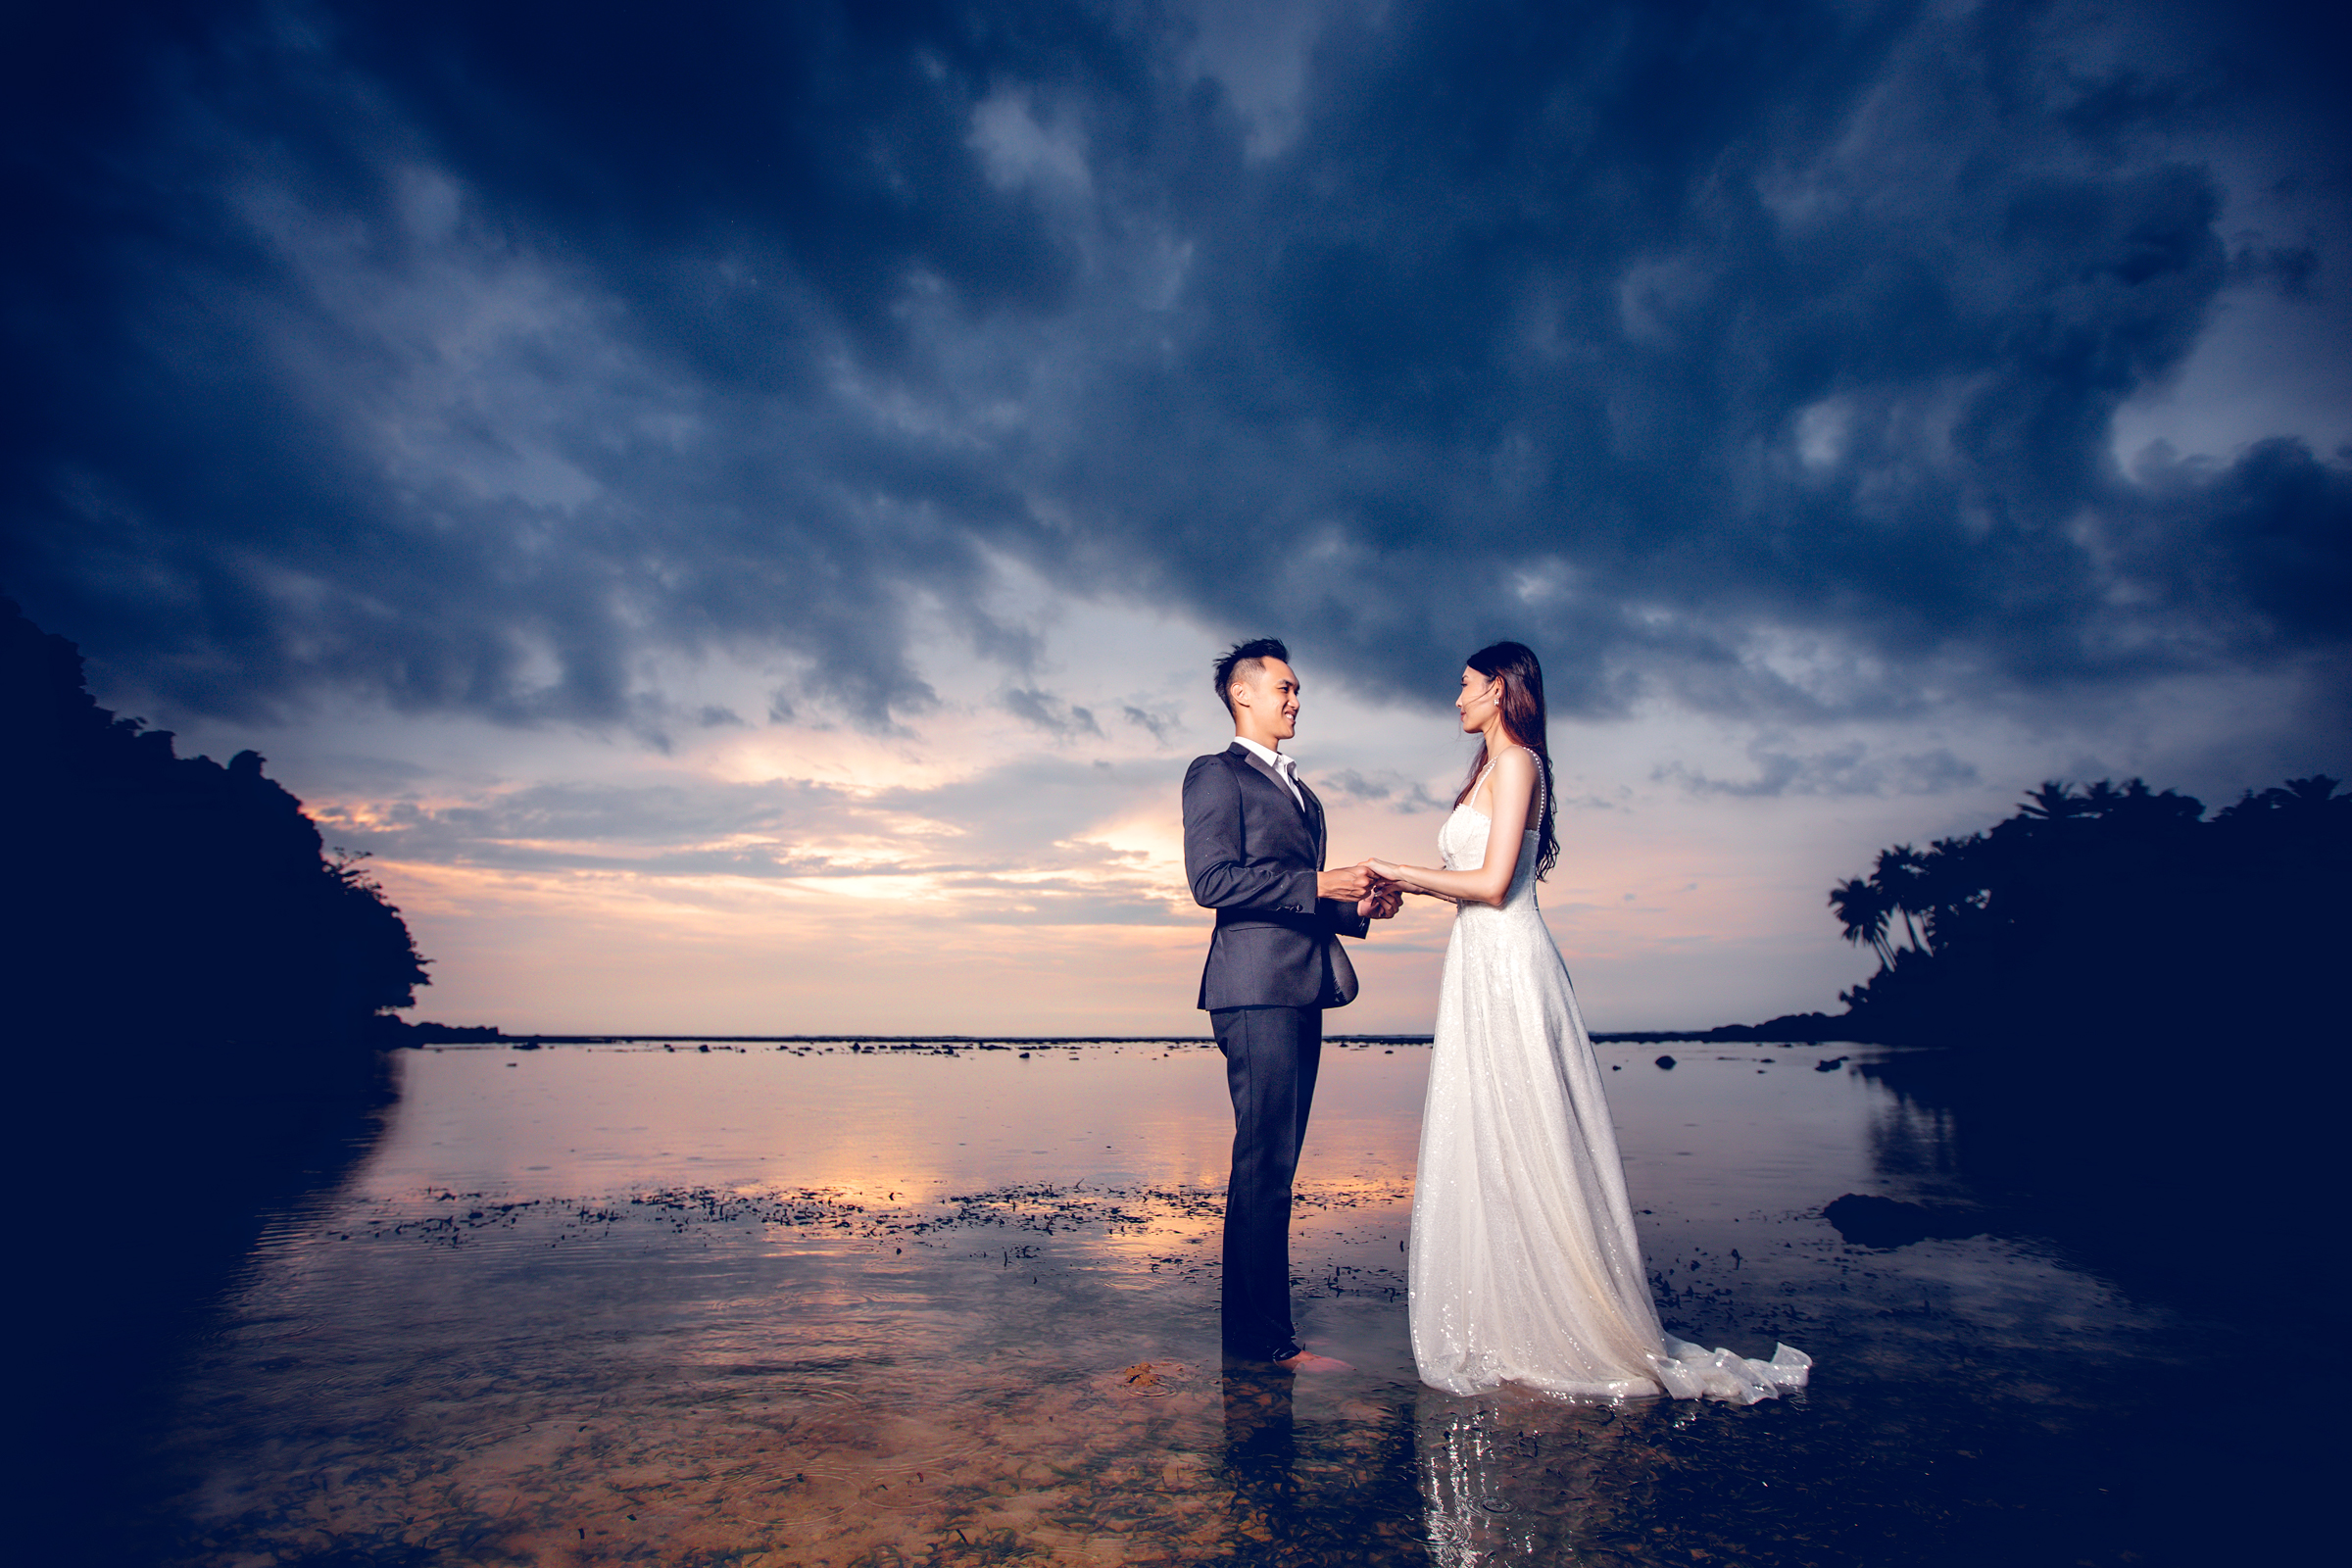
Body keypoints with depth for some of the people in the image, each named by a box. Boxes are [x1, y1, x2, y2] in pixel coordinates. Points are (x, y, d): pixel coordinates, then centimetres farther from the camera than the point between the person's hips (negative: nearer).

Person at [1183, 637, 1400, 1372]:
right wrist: (1318, 885, -15)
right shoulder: (1216, 773, 0)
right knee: (1264, 1167, -7)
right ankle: (1263, 1338, 1)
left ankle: (1257, 1328, 18)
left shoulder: (1302, 791, 27)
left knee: (1271, 1167, 11)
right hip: (1257, 987, -9)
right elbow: (1213, 879, -13)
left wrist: (1357, 907, 11)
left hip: (1302, 988, 9)